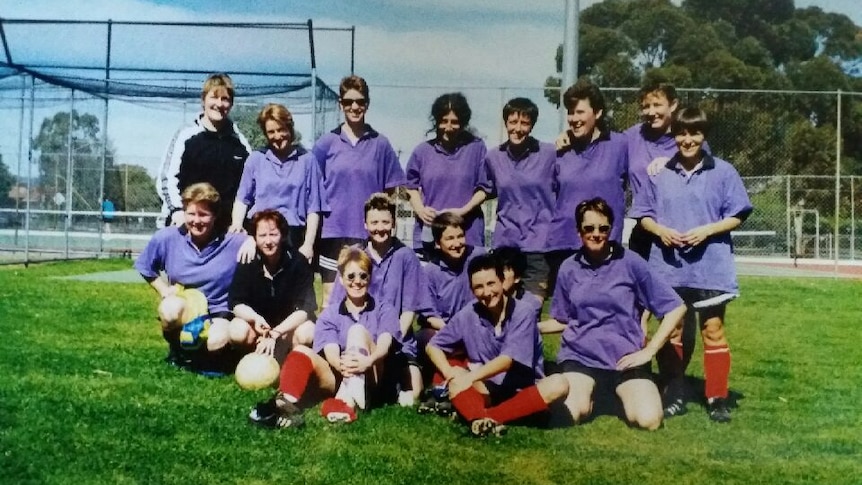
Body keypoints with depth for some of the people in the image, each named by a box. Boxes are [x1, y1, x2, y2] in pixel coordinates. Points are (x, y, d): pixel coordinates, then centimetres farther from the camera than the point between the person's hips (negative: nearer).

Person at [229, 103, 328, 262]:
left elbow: (313, 208, 5)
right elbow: (242, 199, 12)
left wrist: (308, 244, 0)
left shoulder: (306, 159, 4)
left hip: (292, 237, -1)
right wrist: (236, 225, -5)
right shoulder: (256, 158, 9)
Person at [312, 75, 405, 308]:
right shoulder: (327, 143, 4)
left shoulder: (380, 144, 4)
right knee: (331, 297, 6)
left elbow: (390, 191, 9)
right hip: (333, 231, 0)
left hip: (369, 234, 0)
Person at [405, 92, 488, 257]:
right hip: (428, 234, 2)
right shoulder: (423, 151, 8)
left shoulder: (476, 148, 3)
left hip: (467, 236, -2)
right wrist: (420, 210, -2)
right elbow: (411, 186, 16)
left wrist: (463, 210, -11)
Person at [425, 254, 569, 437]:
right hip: (488, 390, 2)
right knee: (456, 379, -24)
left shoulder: (523, 313, -13)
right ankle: (482, 420, -52)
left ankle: (480, 417, -37)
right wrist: (449, 373, -20)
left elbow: (508, 359, -20)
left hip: (522, 390, -2)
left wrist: (472, 376, -33)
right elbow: (432, 347, 0)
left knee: (557, 385, -31)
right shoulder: (468, 315, -4)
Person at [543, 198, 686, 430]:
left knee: (648, 420, -22)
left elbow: (676, 307, -1)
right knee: (569, 415, -24)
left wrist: (649, 350, -6)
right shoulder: (569, 268, 4)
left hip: (625, 356, -1)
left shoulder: (630, 263, -4)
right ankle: (589, 392, 12)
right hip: (579, 355, 1)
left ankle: (622, 393, 13)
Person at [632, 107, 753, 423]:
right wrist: (660, 230, -11)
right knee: (671, 331, 9)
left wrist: (706, 231, -14)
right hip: (668, 268, 2)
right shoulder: (659, 173, 4)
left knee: (713, 329, 2)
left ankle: (717, 399, 12)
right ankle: (674, 396, 21)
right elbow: (644, 214, 9)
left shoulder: (723, 172, -1)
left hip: (711, 266, -2)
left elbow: (737, 215, 0)